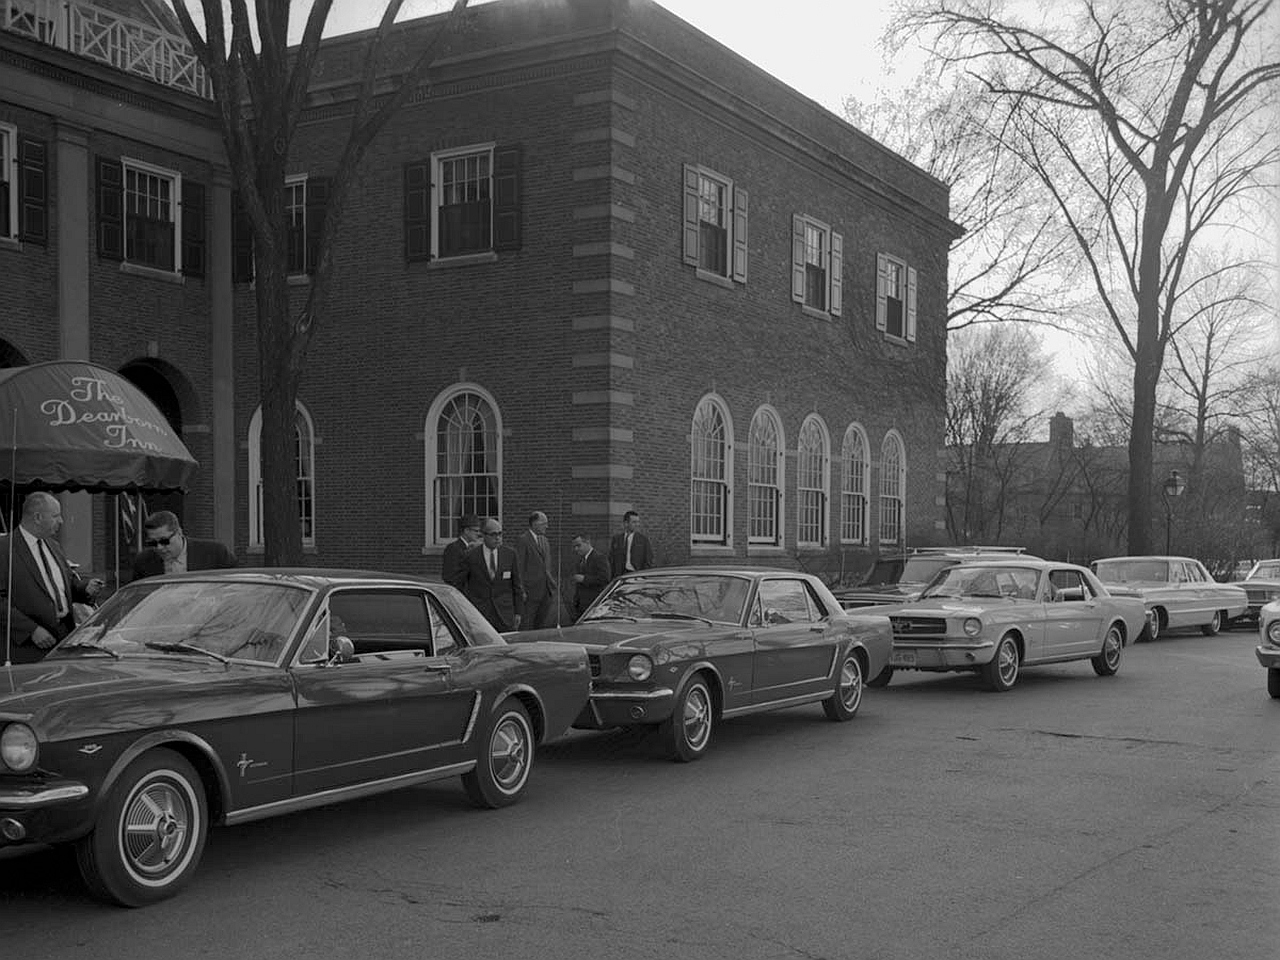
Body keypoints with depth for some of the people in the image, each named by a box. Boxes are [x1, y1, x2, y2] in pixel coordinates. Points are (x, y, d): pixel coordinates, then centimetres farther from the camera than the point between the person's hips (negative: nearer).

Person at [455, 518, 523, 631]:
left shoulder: (510, 554, 3)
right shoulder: (470, 556, -3)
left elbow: (517, 584, 9)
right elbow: (458, 584, 5)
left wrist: (518, 612, 7)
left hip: (505, 616, 2)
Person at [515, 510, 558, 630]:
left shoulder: (544, 540, 16)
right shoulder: (522, 540, -8)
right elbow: (519, 566, -12)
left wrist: (553, 583, 14)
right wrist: (522, 589, -16)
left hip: (548, 588, 7)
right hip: (531, 588, -7)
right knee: (527, 624, 1)